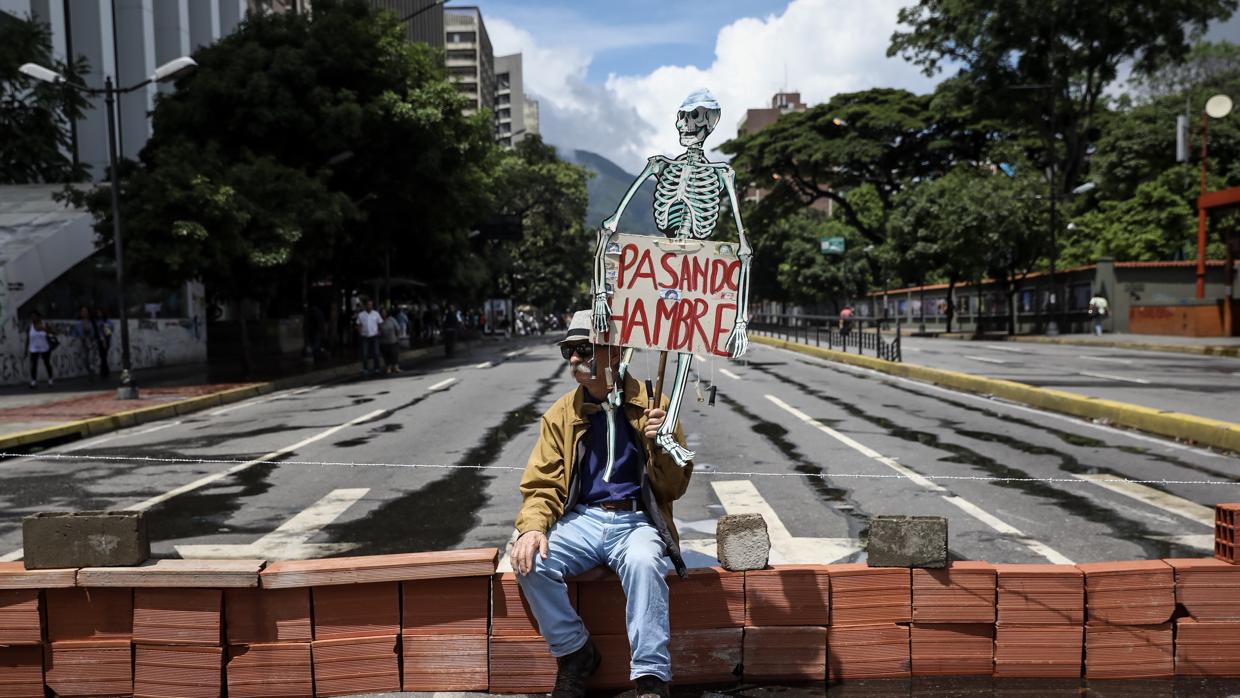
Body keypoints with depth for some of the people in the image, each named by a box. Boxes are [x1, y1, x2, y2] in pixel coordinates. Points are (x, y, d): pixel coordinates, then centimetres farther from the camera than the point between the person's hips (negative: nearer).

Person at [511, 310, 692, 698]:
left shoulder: (651, 407, -1)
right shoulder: (561, 414, 6)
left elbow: (674, 488, 0)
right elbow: (542, 484, 6)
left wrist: (660, 445, -19)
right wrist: (533, 527, -14)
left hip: (637, 520, -3)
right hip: (582, 520, 3)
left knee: (643, 562, -36)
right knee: (530, 562, -25)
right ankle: (576, 654, -1)